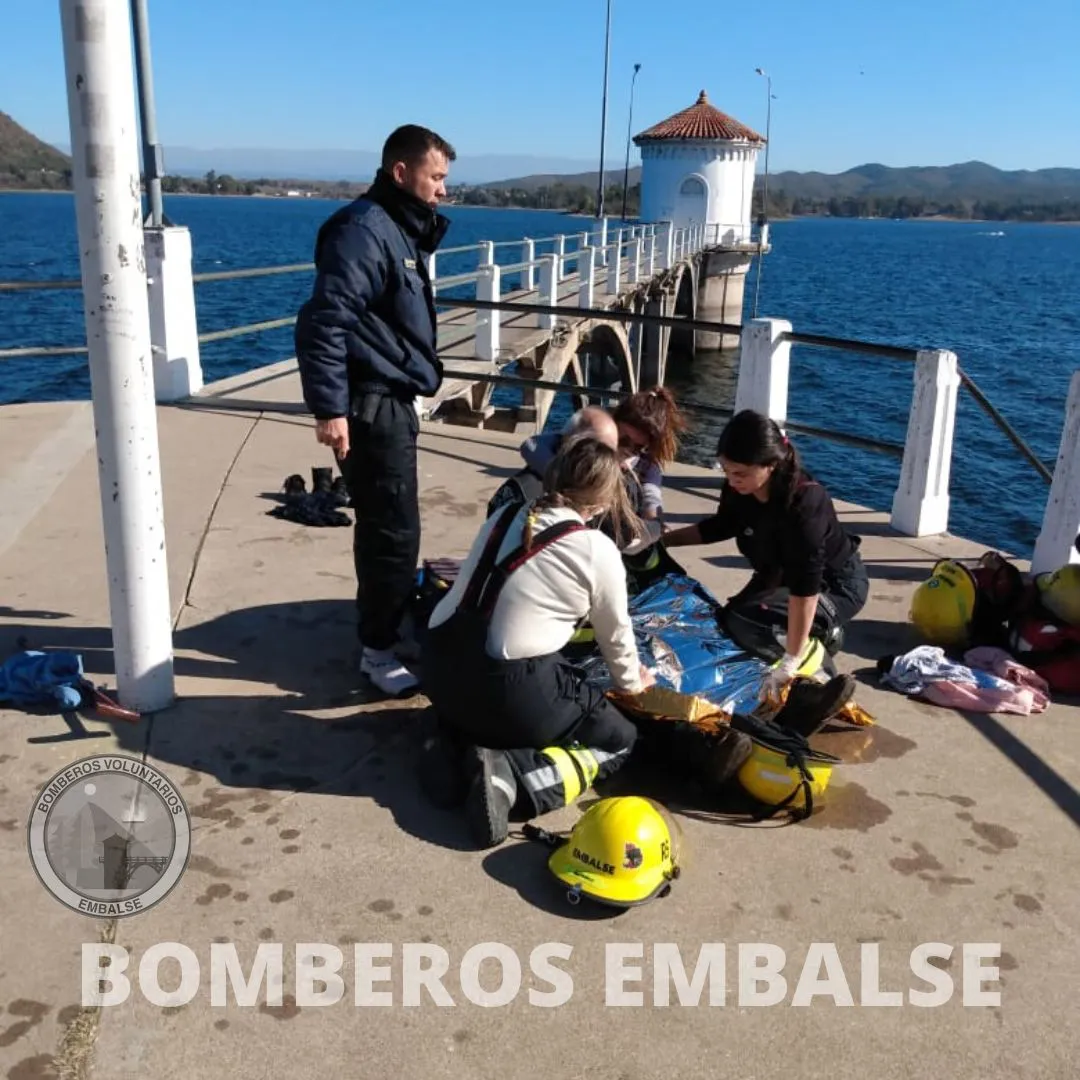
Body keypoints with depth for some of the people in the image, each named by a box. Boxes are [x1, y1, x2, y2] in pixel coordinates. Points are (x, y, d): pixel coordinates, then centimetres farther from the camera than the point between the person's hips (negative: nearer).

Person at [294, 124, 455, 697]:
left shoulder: (398, 228, 16)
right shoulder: (363, 229, -16)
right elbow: (324, 321, -24)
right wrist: (329, 407, -26)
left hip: (393, 403, 10)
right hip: (372, 407, -10)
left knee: (383, 527, 17)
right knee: (395, 532, -6)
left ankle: (380, 630, 30)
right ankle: (378, 650, 7)